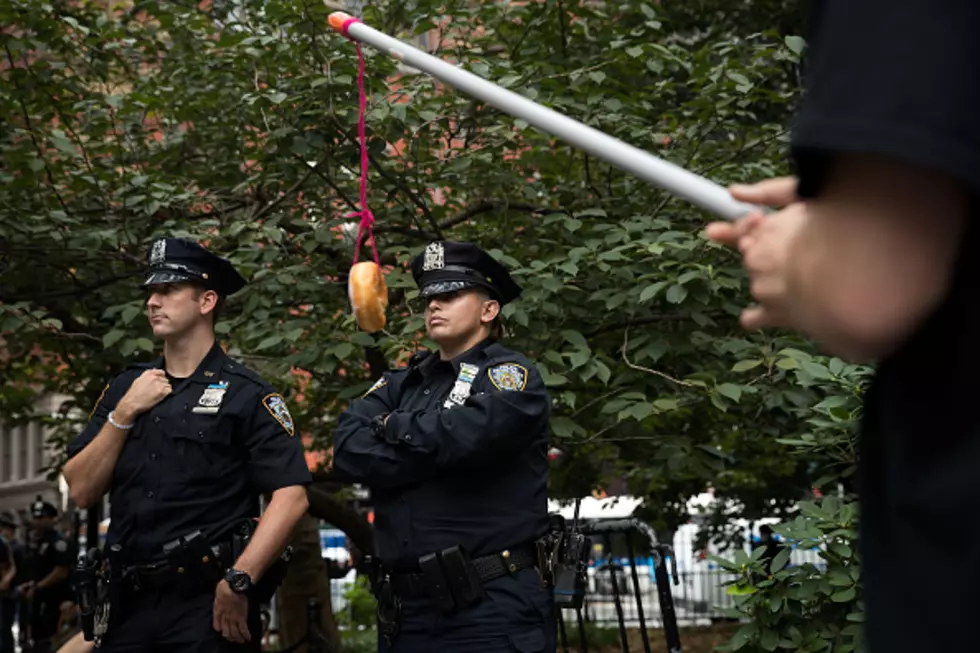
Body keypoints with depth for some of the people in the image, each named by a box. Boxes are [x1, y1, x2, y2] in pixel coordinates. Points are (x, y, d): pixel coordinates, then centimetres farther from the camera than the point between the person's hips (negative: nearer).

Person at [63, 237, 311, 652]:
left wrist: (238, 582, -19)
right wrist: (125, 413, -5)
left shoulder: (245, 394, -4)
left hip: (208, 604, -5)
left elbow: (291, 496, -13)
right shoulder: (125, 388, 12)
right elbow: (81, 491, 6)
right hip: (132, 603, 5)